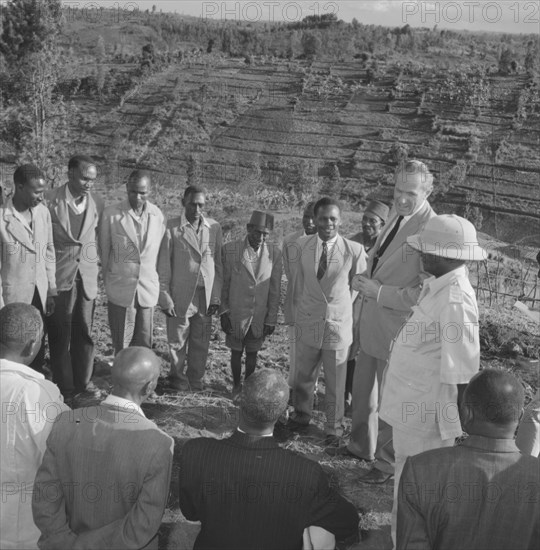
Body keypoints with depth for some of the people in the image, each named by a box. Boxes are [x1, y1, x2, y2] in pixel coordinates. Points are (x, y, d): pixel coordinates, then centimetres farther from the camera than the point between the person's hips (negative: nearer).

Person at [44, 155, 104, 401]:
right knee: (60, 333, 6)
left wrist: (94, 264, 8)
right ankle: (64, 387, 17)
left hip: (87, 277, 3)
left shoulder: (97, 203, 2)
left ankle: (83, 380, 24)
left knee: (84, 332, 10)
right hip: (58, 277, -3)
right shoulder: (50, 200, -9)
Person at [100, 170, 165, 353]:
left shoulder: (157, 215, -1)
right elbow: (104, 250, 4)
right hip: (121, 289, -2)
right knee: (122, 345, 3)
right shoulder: (111, 214, -8)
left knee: (144, 344, 6)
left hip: (148, 290, 2)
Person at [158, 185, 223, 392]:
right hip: (181, 295, -3)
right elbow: (163, 266, -3)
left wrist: (216, 296, 3)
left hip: (206, 295, 3)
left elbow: (218, 264, 7)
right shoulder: (172, 228, -7)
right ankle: (178, 377, 31)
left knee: (201, 343, 9)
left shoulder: (214, 227, 4)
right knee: (178, 341, 9)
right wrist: (165, 297, -6)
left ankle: (195, 380, 28)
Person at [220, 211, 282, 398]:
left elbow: (275, 290, 0)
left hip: (260, 317, 1)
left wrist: (271, 319, -1)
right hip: (236, 315, -1)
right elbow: (224, 284, -1)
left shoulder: (274, 253, -4)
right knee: (236, 352, 12)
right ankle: (236, 386, 31)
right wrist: (223, 312, -3)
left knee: (252, 353, 12)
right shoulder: (230, 249, -6)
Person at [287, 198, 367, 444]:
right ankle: (301, 415, 40)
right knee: (303, 375, 17)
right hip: (308, 321, 2)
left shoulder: (355, 250, -12)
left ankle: (334, 428, 29)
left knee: (335, 381, 10)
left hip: (338, 323, -2)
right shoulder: (303, 245, -3)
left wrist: (342, 306, 5)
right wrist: (301, 306, 9)